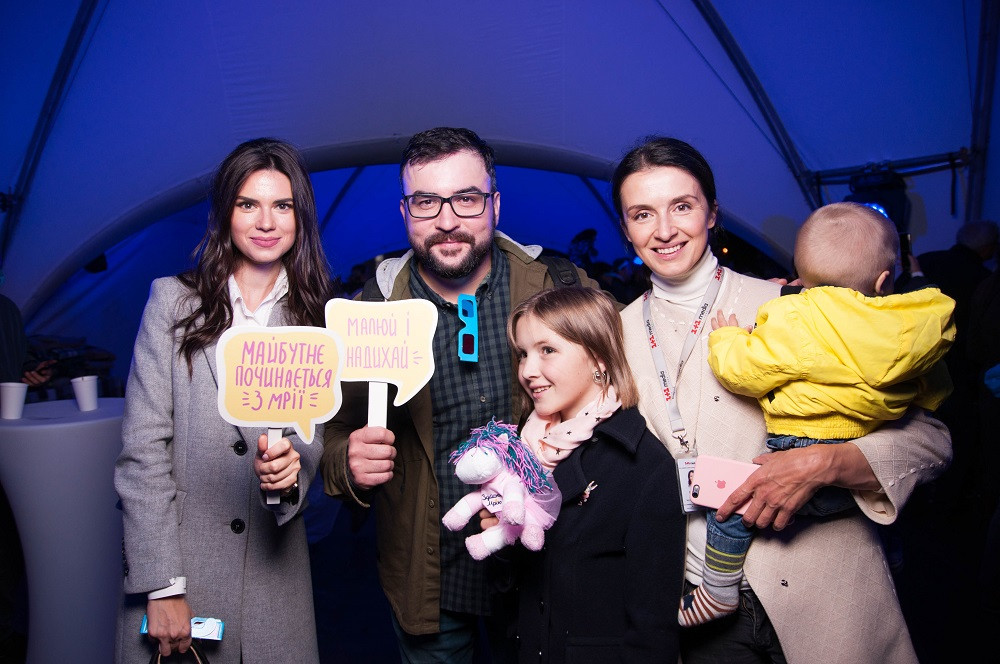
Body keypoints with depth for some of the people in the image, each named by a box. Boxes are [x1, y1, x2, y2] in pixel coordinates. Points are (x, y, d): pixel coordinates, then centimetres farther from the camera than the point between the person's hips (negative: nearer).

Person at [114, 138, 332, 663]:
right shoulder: (174, 300, -4)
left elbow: (318, 432, 6)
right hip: (177, 565, -2)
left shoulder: (318, 316, 2)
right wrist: (162, 587, -12)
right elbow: (142, 450, -8)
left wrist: (293, 466, -17)